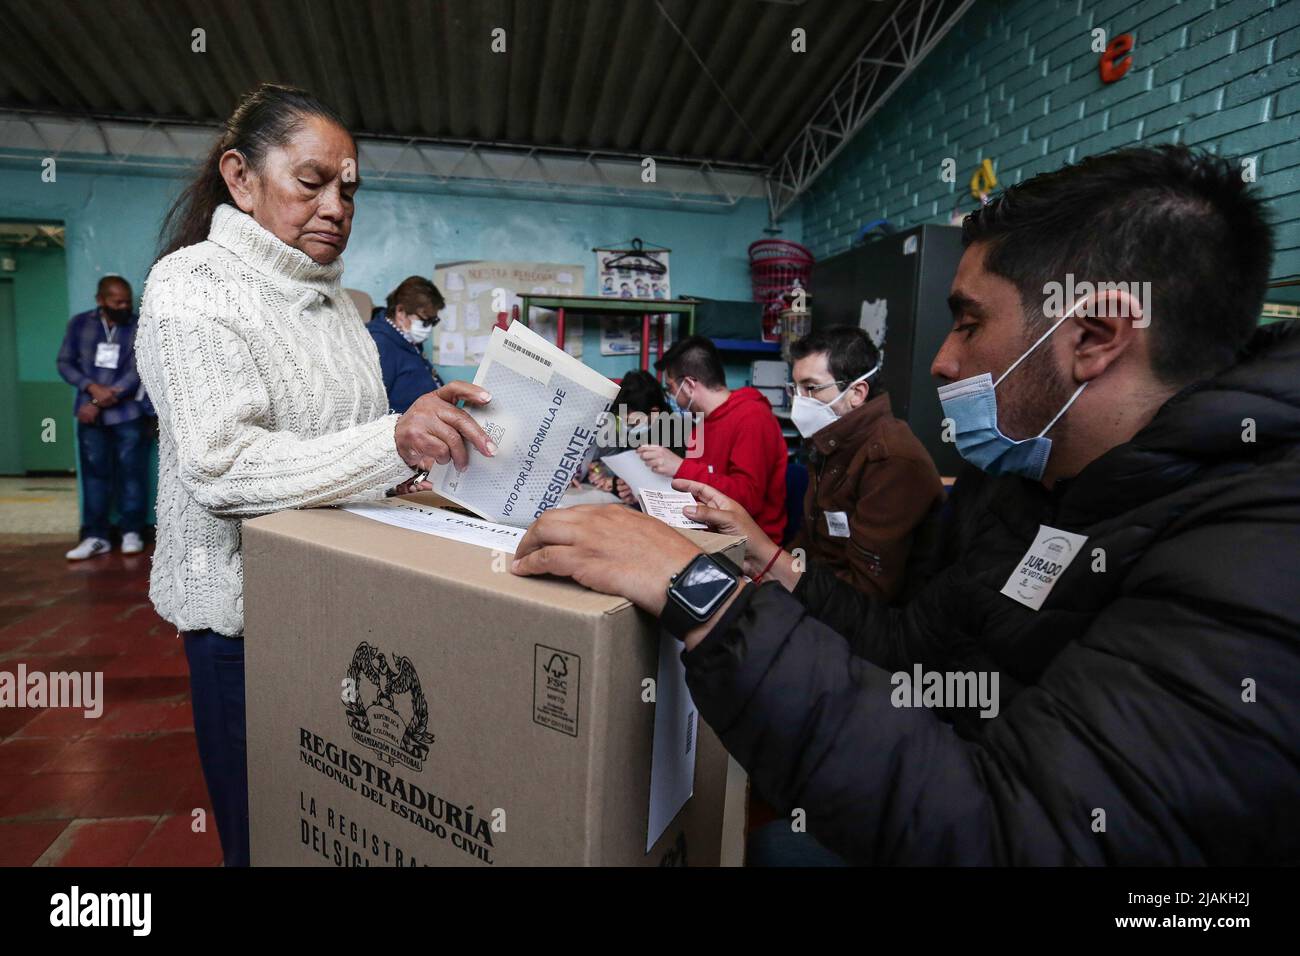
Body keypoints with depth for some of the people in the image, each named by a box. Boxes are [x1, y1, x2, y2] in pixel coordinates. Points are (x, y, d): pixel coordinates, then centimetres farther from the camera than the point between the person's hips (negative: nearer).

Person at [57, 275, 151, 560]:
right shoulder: (80, 323, 4)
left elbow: (137, 373, -10)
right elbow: (65, 363, 5)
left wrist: (99, 403, -13)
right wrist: (92, 387, -14)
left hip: (128, 413, -2)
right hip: (90, 414, 2)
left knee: (131, 472, 2)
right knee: (94, 473, 6)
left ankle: (132, 532, 12)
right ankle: (95, 537, 11)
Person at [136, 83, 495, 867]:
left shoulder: (334, 299, 11)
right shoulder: (194, 283, -10)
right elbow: (221, 466, -23)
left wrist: (414, 459, 0)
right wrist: (391, 443, -35)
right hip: (251, 616, -6)